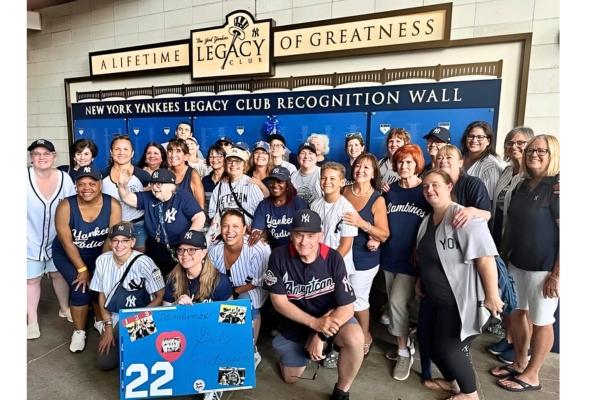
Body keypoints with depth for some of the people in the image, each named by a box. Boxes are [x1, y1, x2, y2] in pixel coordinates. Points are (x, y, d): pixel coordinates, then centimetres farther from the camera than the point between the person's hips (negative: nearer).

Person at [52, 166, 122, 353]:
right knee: (81, 287, -14)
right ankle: (78, 332, 9)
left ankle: (101, 321, 20)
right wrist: (82, 269, -17)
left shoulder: (112, 205, -21)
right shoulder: (66, 206, -23)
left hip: (99, 253, 2)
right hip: (68, 254, -1)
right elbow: (67, 242, -18)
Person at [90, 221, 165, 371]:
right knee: (104, 363, -4)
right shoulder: (102, 260, -7)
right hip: (115, 320, 4)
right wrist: (108, 327, 0)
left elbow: (160, 296, -15)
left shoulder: (143, 262, -23)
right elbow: (102, 295, 4)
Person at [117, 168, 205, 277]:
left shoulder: (184, 198, -9)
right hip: (154, 250, 5)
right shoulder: (148, 198, 8)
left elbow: (200, 218, -17)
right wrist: (123, 185, -20)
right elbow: (127, 198, 1)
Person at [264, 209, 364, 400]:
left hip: (332, 317, -2)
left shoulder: (333, 259, -22)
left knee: (355, 339, -32)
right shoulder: (279, 256, -21)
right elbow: (279, 301, -17)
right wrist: (314, 323, -26)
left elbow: (347, 307, -20)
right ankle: (307, 349, 43)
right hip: (296, 322, 2)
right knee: (291, 378, 13)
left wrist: (321, 336, -28)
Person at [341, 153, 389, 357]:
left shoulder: (377, 199, -10)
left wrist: (362, 223, -26)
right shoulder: (343, 191, 0)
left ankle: (365, 337, 34)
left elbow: (384, 235, -11)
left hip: (364, 258, -3)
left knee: (357, 300, 6)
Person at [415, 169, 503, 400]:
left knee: (448, 348, 3)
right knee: (436, 346, 18)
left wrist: (492, 296, -25)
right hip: (439, 300, 8)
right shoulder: (428, 221, 7)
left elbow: (485, 258, -26)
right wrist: (421, 280, 15)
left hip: (464, 300, -8)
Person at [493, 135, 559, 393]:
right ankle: (519, 363, 35)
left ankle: (532, 375, 24)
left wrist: (557, 274, -18)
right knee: (517, 313, 16)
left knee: (541, 321, 8)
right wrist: (506, 256, 12)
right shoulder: (521, 186, 9)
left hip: (543, 267, -7)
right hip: (517, 263, 7)